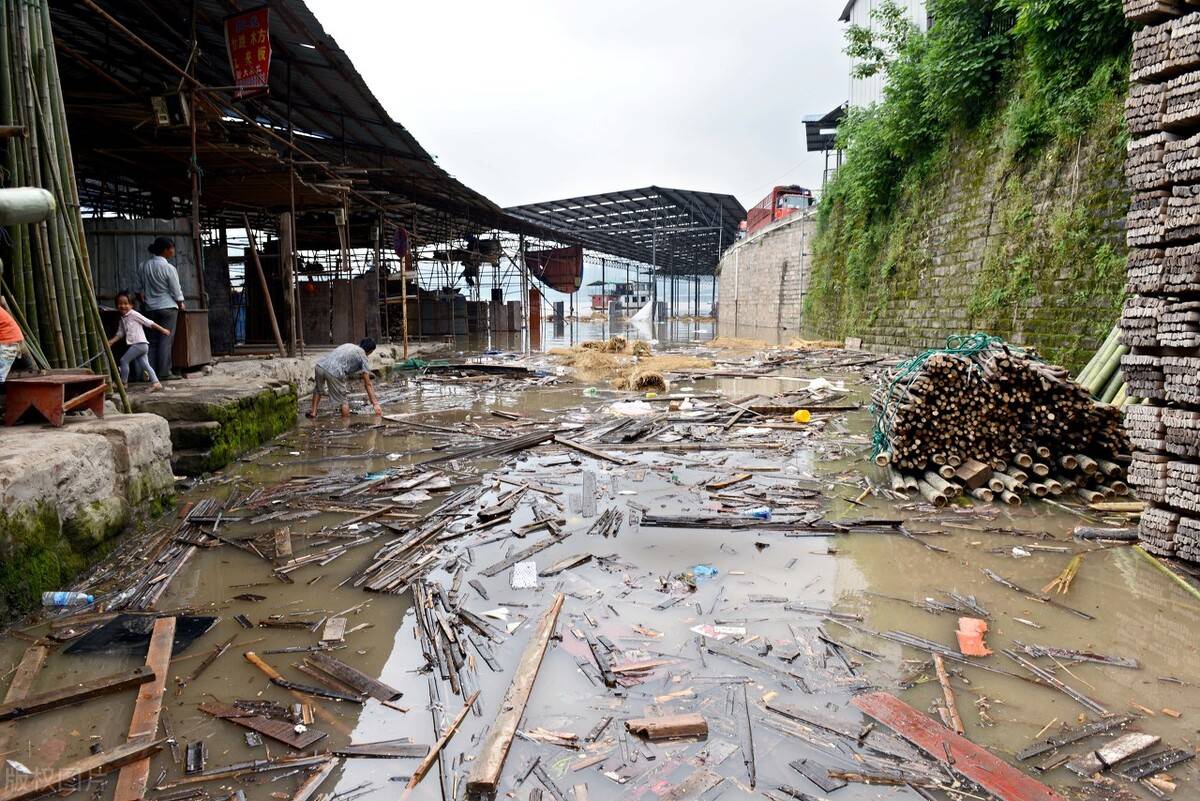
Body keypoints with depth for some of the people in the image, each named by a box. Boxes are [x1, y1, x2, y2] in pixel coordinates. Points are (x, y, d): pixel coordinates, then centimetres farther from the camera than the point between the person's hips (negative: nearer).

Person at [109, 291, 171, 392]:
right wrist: (111, 342, 7)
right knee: (145, 364, 4)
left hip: (139, 343, -8)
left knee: (124, 360, -4)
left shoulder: (134, 314, -5)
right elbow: (119, 334, 20)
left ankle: (123, 382, 6)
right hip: (135, 345, 8)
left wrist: (162, 330, -5)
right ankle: (155, 383, 2)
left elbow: (149, 323, -6)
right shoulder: (122, 320, 19)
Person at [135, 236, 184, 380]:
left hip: (150, 308, 6)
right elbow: (176, 291, -6)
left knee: (153, 340, 9)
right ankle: (164, 372, -5)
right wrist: (181, 304, 11)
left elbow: (139, 290, 12)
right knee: (166, 339, -4)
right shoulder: (168, 268, -11)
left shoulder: (143, 266, 6)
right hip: (168, 307, -6)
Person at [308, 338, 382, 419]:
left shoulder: (348, 345, 28)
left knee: (318, 390, 36)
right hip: (334, 372, -7)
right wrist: (375, 404, 9)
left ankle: (313, 412, 42)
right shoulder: (362, 356, 11)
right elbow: (368, 384, 8)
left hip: (320, 365, 7)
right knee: (343, 402, 9)